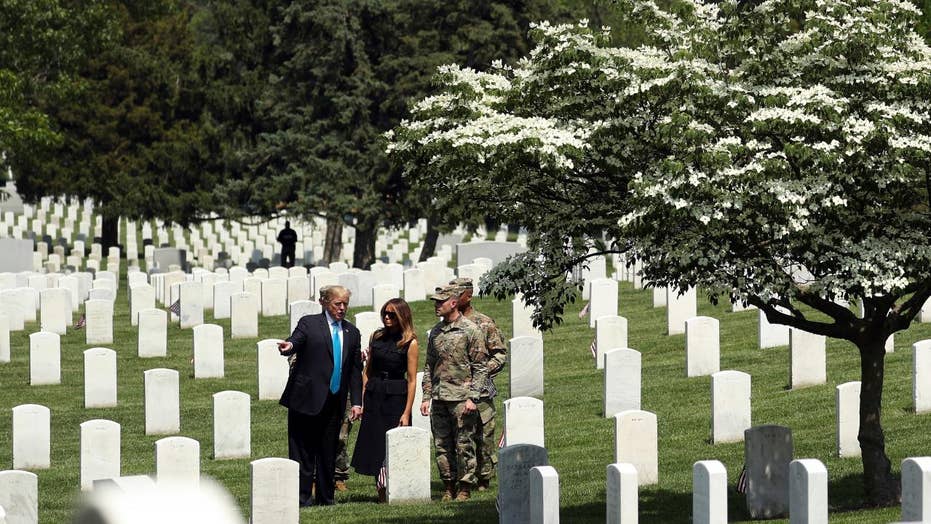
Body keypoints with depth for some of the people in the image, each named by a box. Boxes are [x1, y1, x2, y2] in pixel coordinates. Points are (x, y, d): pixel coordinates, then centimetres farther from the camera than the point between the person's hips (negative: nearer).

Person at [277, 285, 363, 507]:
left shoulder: (352, 333, 14)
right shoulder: (309, 323, 1)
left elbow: (355, 370, 15)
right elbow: (295, 342, -16)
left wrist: (356, 402, 8)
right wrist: (289, 346, -41)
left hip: (334, 403, 4)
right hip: (307, 400, -4)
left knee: (328, 453, 7)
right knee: (303, 452, -2)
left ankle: (325, 498, 15)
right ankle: (302, 498, 2)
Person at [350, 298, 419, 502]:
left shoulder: (409, 343, -5)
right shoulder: (377, 337, 7)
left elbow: (412, 380, -7)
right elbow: (367, 371, 11)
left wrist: (407, 412, -12)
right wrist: (362, 400, 3)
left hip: (396, 396, -4)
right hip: (373, 396, 4)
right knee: (373, 444, 5)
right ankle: (381, 491, 13)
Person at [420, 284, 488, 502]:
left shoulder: (471, 330, -4)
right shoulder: (436, 332, 14)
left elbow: (480, 368, -6)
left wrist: (472, 398, -13)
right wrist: (426, 397, 11)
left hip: (461, 398, -6)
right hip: (439, 400, 6)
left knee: (464, 444, -3)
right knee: (442, 444, 7)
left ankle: (465, 488, 3)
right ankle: (448, 486, 14)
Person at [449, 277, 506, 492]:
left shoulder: (484, 323, 0)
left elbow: (500, 354, 0)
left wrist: (483, 371, -12)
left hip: (479, 390, -3)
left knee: (483, 435, -1)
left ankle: (484, 478, 8)